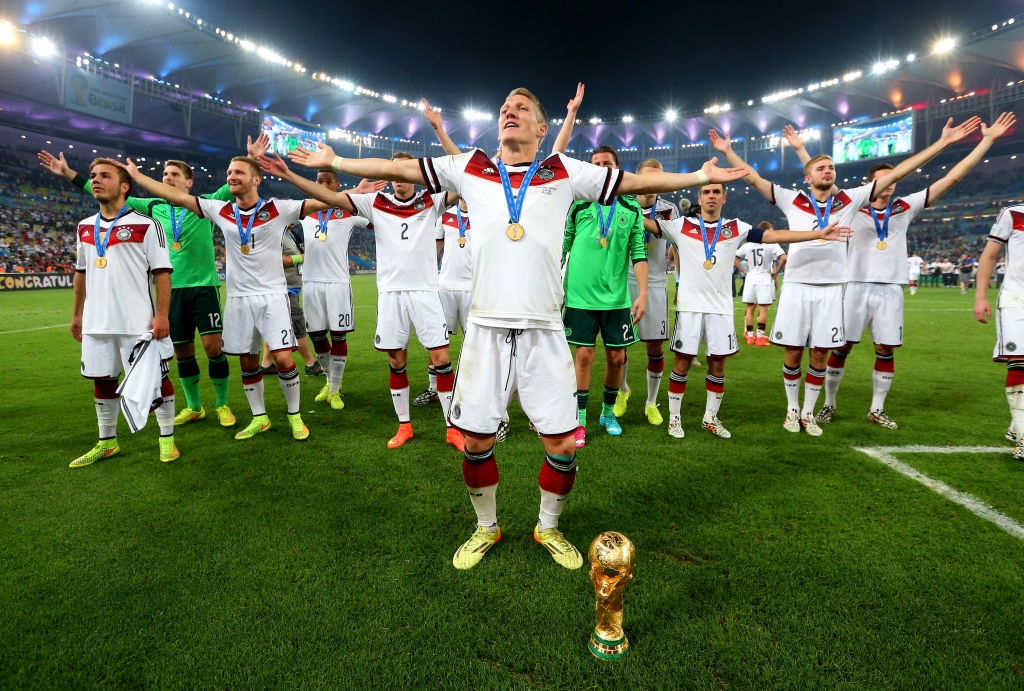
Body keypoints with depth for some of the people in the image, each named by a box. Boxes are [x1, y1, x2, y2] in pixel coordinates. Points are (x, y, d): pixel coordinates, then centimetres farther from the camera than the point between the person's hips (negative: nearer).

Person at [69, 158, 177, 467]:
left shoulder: (145, 225, -6)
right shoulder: (85, 228, 13)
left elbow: (162, 272, -10)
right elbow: (82, 272, 21)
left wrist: (162, 314, -17)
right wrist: (78, 313, 18)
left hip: (139, 323, -6)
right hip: (97, 323, 7)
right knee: (102, 381, 14)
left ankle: (167, 437, 14)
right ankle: (107, 442, 29)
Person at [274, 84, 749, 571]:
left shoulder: (566, 174, 8)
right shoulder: (469, 169, 10)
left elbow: (635, 181, 12)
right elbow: (398, 169, 13)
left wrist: (699, 176, 12)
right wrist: (333, 162, 15)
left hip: (544, 331, 0)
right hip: (486, 329, 1)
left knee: (563, 445, 2)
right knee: (477, 440, 7)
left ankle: (548, 528, 30)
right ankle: (486, 527, 34)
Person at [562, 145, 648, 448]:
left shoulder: (632, 207, 6)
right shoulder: (577, 203, 2)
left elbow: (638, 252, 5)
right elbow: (560, 248, 4)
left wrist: (643, 293, -3)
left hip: (617, 296, 2)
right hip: (581, 295, -2)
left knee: (617, 357, 7)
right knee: (584, 355, -1)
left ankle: (608, 412, 29)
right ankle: (580, 421, 11)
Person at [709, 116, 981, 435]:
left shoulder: (849, 200, 8)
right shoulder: (792, 201, 4)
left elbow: (897, 172, 9)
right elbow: (753, 179, 3)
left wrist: (942, 142, 8)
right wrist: (727, 151, 0)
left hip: (831, 288, 2)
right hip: (797, 286, -2)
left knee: (820, 355, 6)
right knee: (793, 352, 4)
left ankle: (808, 412, 19)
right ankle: (792, 409, 20)